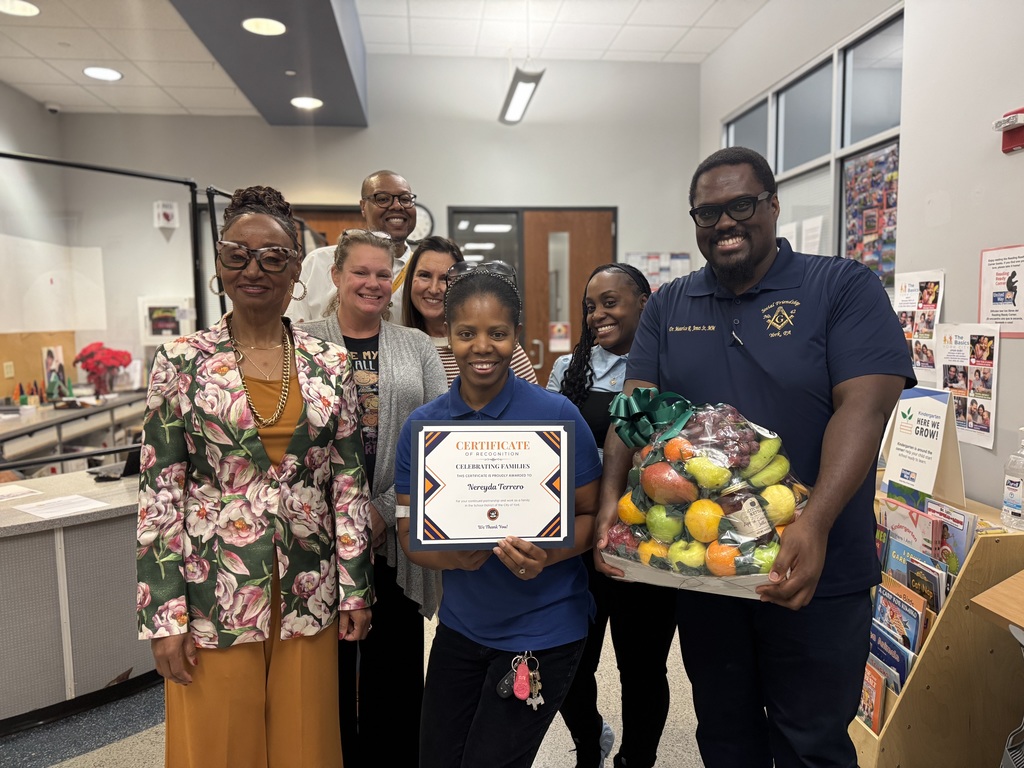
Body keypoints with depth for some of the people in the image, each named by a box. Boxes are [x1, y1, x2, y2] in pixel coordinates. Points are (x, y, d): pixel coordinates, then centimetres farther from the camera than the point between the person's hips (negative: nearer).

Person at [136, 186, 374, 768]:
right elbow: (159, 490, -4)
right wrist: (164, 612, -6)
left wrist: (357, 588, 3)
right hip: (214, 594, -1)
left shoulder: (330, 363, 0)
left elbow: (349, 481, 3)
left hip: (308, 595, 2)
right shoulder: (182, 361, -5)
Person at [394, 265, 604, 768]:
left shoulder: (556, 415, -14)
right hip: (461, 626, 4)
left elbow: (590, 515, -7)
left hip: (542, 628, -4)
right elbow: (409, 531, 0)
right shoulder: (421, 426, -4)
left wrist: (544, 556, -26)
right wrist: (452, 555, -21)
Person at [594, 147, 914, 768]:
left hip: (817, 576, -3)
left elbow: (865, 406, -17)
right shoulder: (668, 306, 5)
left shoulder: (845, 288, -6)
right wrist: (612, 497, -19)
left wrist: (815, 524, -31)